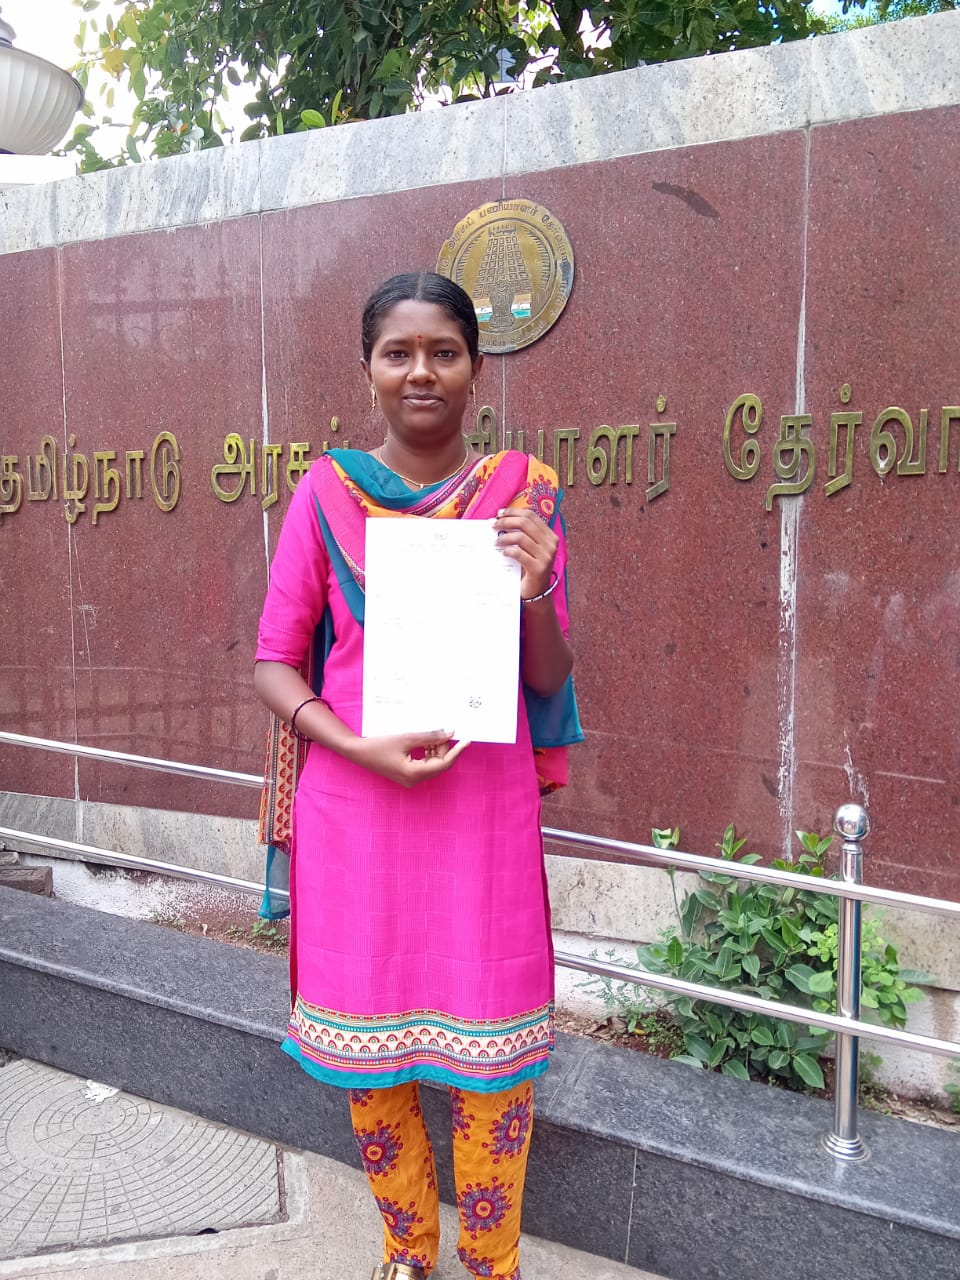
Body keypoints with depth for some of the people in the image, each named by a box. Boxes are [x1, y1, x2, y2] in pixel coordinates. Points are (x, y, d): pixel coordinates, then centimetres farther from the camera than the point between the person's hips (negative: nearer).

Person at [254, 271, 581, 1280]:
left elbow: (548, 679, 3)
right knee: (366, 1040, 13)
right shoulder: (325, 491, -1)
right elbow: (274, 663, 1)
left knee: (492, 1046, 7)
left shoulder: (523, 492, 1)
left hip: (486, 807, 0)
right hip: (355, 807, 1)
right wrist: (358, 746, -15)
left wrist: (535, 593, -17)